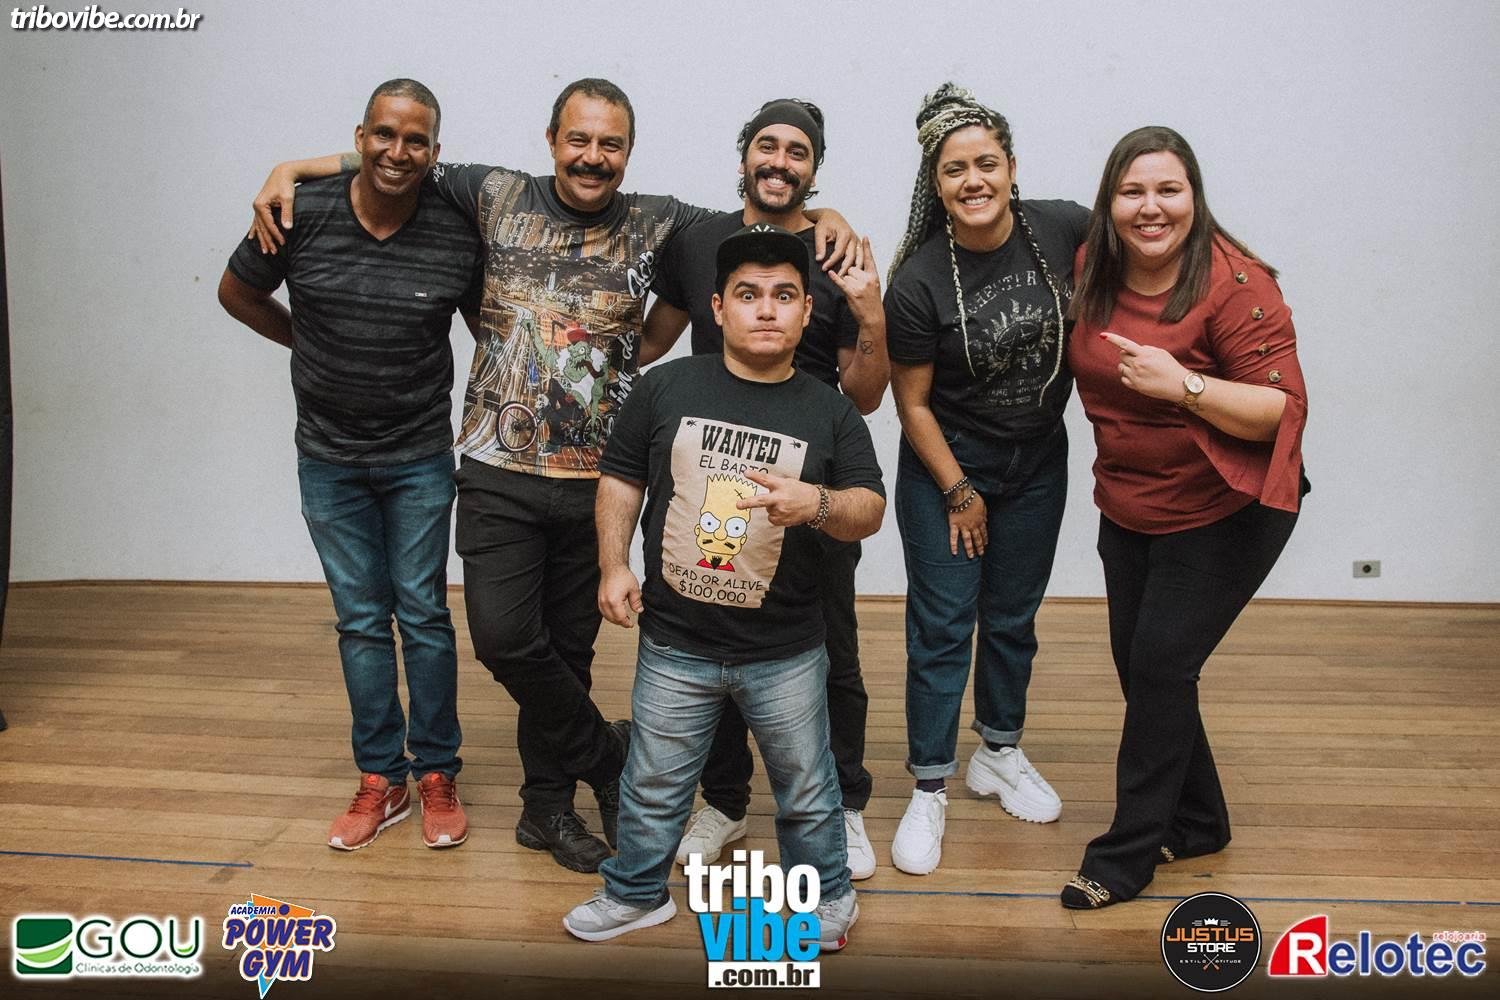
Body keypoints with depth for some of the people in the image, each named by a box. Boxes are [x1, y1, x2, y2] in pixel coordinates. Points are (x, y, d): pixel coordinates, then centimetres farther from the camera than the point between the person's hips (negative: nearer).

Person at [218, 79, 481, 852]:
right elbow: (237, 294, 8)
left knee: (422, 614, 4)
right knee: (360, 620, 8)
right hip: (329, 458, 2)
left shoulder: (456, 237, -11)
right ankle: (380, 780, 20)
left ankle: (437, 776, 17)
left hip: (419, 457, -1)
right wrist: (316, 348, 6)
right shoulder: (301, 216, -9)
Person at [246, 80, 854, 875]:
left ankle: (547, 805, 29)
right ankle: (609, 754, 17)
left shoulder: (654, 225, 2)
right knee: (504, 638, -9)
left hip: (595, 480, 1)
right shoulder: (496, 197, 2)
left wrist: (827, 218, -15)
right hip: (499, 474, 0)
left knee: (566, 646, 10)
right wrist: (290, 169, 4)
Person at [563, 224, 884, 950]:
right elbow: (620, 479, 5)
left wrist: (816, 503, -28)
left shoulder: (830, 412, -3)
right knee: (653, 786, 17)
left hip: (785, 653, 0)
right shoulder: (667, 387, -4)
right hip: (674, 645, 0)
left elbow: (870, 509, -7)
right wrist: (613, 565, -5)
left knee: (806, 791, 17)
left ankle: (825, 897, 40)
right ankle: (637, 893, 40)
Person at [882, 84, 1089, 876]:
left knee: (1014, 618, 17)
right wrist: (959, 493, -9)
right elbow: (912, 403, -12)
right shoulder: (919, 283, -20)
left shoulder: (1064, 230, -12)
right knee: (941, 628, 0)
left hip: (1039, 462, 4)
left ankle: (999, 755, 38)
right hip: (945, 467, -4)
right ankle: (929, 791, 14)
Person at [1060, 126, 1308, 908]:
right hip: (1128, 511, 7)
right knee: (1138, 665, 10)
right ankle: (1198, 821, 31)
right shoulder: (1092, 271, -2)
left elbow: (1283, 409, -22)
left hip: (1225, 514, -6)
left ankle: (1128, 852, 10)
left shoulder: (1234, 284, -20)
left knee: (1160, 667, -6)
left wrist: (1184, 383, -33)